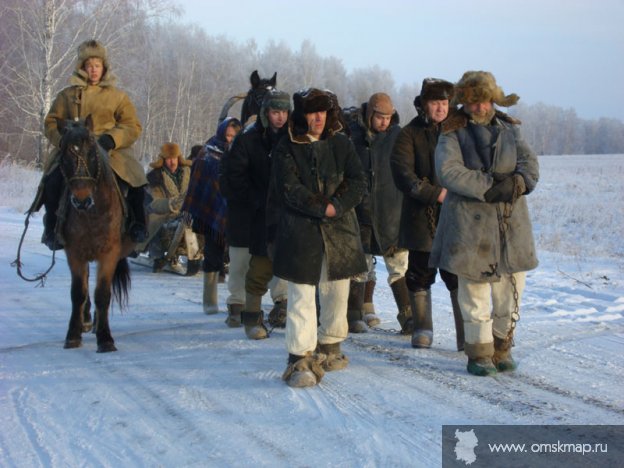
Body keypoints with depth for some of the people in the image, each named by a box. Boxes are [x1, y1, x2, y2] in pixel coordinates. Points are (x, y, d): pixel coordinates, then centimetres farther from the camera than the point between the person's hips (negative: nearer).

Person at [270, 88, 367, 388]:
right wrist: (323, 208, -14)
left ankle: (329, 347, 29)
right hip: (300, 233, -4)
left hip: (340, 230, 4)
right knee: (301, 296, -8)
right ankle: (299, 360, -8)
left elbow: (358, 183, 2)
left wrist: (337, 205, -13)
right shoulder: (287, 148, 0)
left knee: (337, 292, 11)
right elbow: (290, 190, -9)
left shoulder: (341, 144, 9)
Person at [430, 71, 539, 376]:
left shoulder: (510, 128, 15)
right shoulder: (452, 133, 3)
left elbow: (530, 164, 4)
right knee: (474, 288, 0)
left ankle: (502, 348, 21)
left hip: (511, 220, 3)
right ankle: (479, 353, 12)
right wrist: (488, 186, -19)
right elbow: (448, 170, -13)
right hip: (470, 222, -3)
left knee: (511, 288, 4)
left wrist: (517, 182, -18)